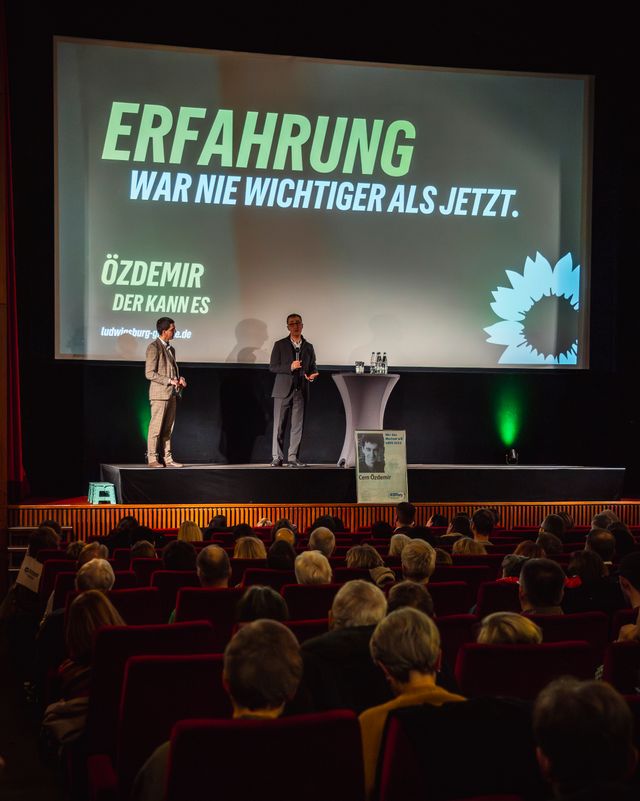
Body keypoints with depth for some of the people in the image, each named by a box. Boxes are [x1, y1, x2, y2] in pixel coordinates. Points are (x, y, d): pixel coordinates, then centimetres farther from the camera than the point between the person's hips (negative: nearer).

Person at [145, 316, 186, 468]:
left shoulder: (170, 349, 18)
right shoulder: (154, 347, -9)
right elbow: (150, 373, -14)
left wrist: (179, 379, 5)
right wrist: (169, 381, -17)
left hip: (172, 393, 8)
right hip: (160, 393, -8)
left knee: (168, 428, 8)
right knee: (156, 427, -5)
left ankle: (167, 458, 10)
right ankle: (152, 458, -2)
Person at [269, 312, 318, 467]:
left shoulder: (308, 347, 13)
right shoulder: (280, 345, 4)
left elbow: (312, 367, 18)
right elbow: (272, 367, -1)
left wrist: (312, 376, -5)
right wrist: (290, 367, -15)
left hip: (300, 391, 3)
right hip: (283, 390, -3)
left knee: (297, 426, 1)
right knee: (279, 425, -3)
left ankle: (293, 458, 5)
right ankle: (277, 458, 2)